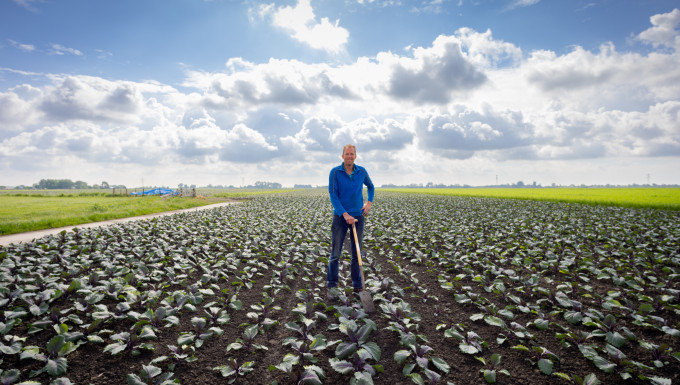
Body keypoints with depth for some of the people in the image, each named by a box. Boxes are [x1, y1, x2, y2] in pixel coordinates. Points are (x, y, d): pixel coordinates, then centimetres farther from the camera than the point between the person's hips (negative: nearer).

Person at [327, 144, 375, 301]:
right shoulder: (335, 172, -6)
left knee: (357, 253, 9)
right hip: (340, 216, -3)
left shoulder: (362, 171, 5)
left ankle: (357, 285, 21)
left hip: (358, 217, 3)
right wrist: (345, 214, -20)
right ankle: (332, 286, 9)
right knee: (335, 253, -2)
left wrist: (369, 202, 6)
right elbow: (333, 196, -11)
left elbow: (371, 187, 23)